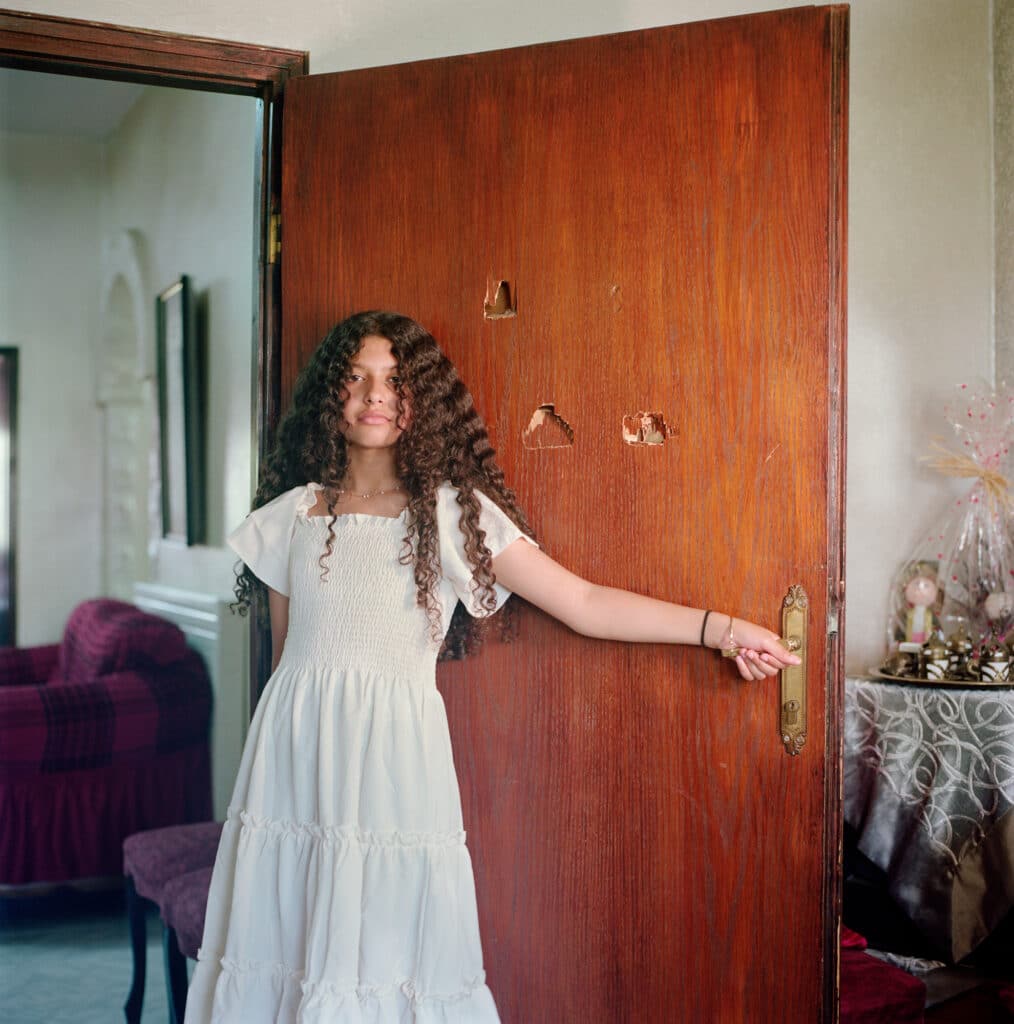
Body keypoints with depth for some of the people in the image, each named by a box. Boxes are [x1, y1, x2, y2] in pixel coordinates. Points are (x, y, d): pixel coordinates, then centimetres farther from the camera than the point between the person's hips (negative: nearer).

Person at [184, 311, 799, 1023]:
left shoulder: (452, 512, 0)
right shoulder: (292, 513, 10)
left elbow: (584, 603, -3)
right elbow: (284, 650, 15)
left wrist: (721, 628, -8)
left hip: (394, 756, -3)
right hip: (292, 761, 3)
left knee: (385, 943, -2)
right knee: (289, 950, 5)